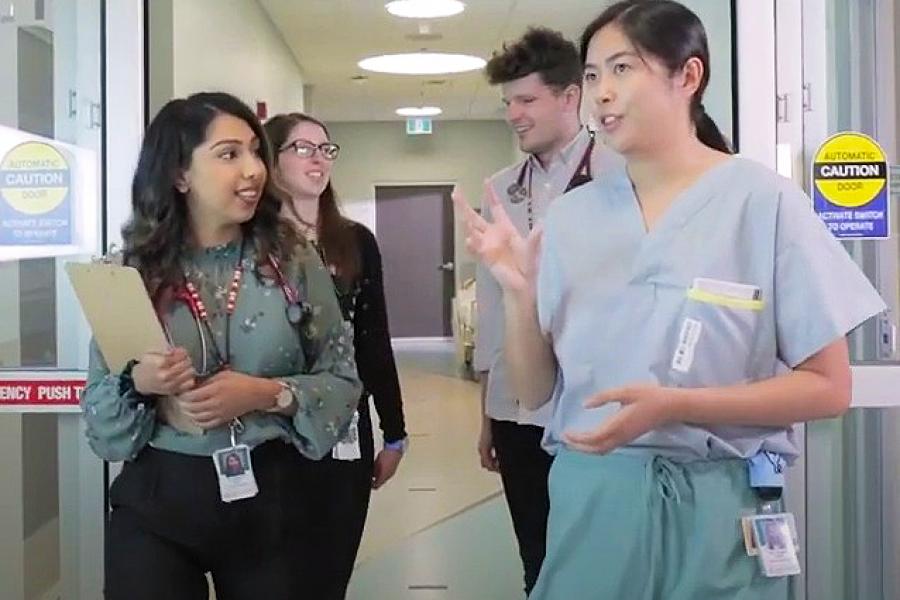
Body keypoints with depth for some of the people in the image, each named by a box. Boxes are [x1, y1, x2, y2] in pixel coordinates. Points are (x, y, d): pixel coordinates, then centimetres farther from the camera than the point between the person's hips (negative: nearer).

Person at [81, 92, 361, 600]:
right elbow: (96, 404, 3)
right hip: (156, 503, 0)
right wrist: (139, 383, -17)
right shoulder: (136, 271, -1)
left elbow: (343, 379, -1)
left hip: (268, 498, 0)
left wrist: (268, 395, -17)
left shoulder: (295, 261, -2)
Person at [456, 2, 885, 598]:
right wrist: (519, 292, -11)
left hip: (714, 506, -3)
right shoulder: (571, 215, 3)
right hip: (590, 500, 3)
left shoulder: (763, 201, -8)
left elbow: (828, 388, -7)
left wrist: (672, 405, -19)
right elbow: (536, 392, 6)